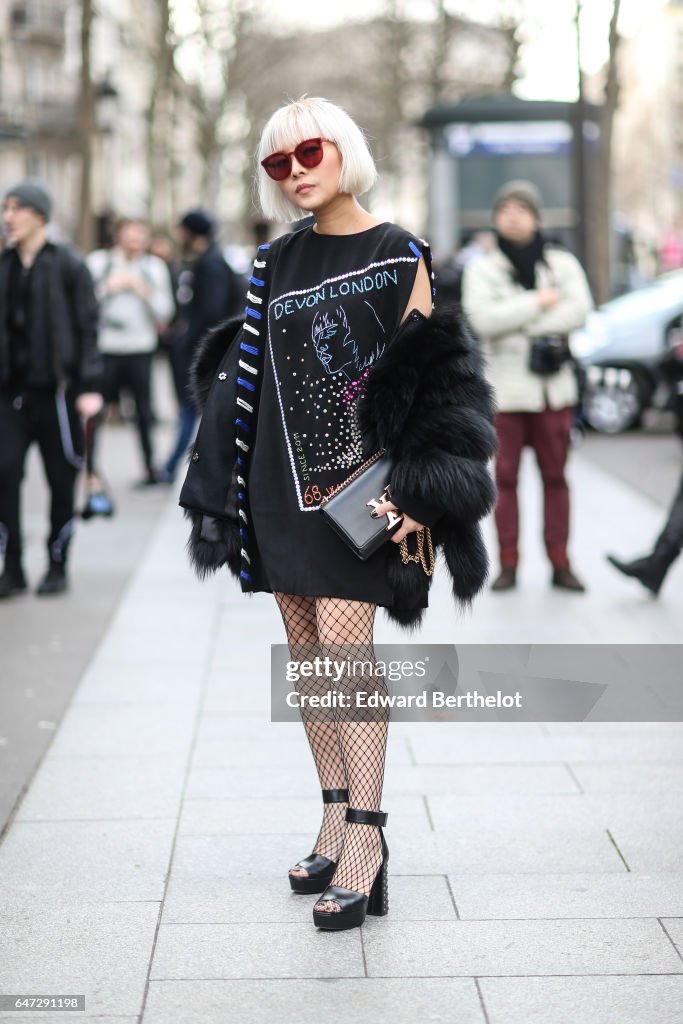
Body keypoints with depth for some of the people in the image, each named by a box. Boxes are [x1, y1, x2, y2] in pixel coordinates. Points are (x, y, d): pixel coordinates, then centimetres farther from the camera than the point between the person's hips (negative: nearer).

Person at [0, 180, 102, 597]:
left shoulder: (69, 266, -3)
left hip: (55, 390, -4)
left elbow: (87, 328, -5)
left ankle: (57, 566, 18)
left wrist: (90, 386, -12)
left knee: (62, 480, 5)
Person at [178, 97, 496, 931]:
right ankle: (335, 818, 15)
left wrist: (416, 488, -14)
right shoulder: (277, 261, 12)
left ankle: (365, 837, -10)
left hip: (358, 479, -5)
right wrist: (226, 486, 10)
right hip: (280, 478, 5)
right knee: (304, 652, 6)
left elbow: (431, 380, -5)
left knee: (343, 642, -14)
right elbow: (249, 369, 15)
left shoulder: (398, 254, -1)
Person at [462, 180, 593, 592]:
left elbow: (579, 310, -9)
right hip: (505, 388, -1)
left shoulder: (562, 263, 8)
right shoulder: (482, 269, 5)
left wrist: (516, 320, -12)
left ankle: (560, 562, 9)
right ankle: (509, 563, 5)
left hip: (553, 385, 1)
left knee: (555, 476, 4)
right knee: (506, 477, -1)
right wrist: (540, 302, -11)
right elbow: (484, 319, -12)